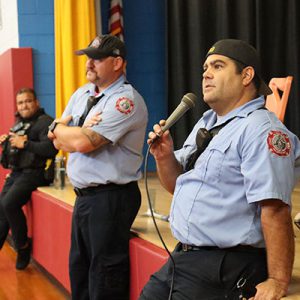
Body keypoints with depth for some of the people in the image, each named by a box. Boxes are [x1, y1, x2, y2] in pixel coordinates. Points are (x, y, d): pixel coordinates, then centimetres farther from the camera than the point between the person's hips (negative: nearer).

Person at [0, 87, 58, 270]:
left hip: (33, 173, -9)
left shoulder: (45, 122, -9)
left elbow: (50, 149, -22)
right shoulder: (19, 123, 19)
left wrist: (24, 143, -20)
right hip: (16, 172, 9)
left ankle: (23, 246, -7)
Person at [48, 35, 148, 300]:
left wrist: (59, 128, -3)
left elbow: (82, 143, -22)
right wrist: (79, 133, -12)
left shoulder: (126, 100, -15)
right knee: (79, 270, 18)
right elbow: (60, 143, 9)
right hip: (83, 196, 9)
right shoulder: (82, 94, 13)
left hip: (110, 198, -9)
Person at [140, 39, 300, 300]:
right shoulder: (207, 123, 15)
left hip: (226, 270, -9)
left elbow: (275, 210, -24)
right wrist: (164, 157, 1)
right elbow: (178, 185, 21)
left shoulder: (261, 130, -17)